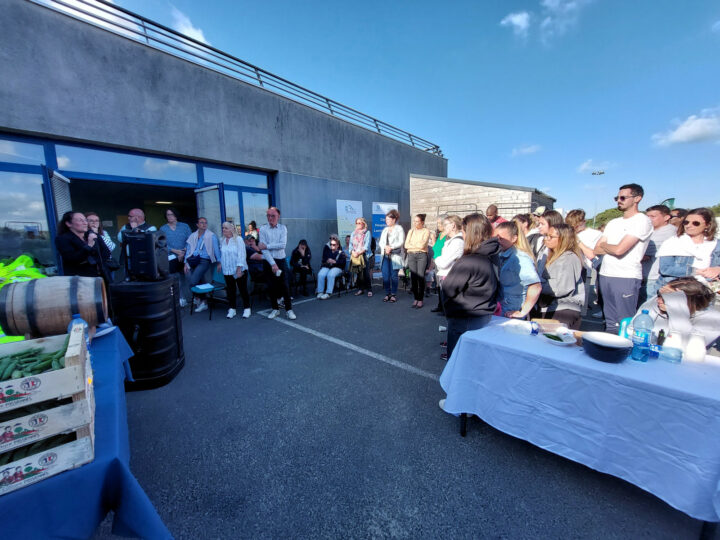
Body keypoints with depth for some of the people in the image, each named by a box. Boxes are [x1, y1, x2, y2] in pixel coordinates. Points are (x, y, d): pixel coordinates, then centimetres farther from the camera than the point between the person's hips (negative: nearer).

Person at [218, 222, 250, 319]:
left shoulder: (238, 240, -9)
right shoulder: (222, 241, 8)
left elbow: (241, 255, -14)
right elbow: (221, 254, 18)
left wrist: (239, 269, -18)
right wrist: (220, 263, 9)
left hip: (239, 271, -5)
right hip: (227, 271, 5)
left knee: (243, 290, 3)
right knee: (230, 290, 10)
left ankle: (247, 308, 15)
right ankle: (232, 309, 22)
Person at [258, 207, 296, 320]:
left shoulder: (283, 228, 2)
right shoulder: (263, 229, -2)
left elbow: (283, 245, -11)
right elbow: (263, 249, -10)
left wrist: (267, 246, -15)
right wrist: (273, 264, -17)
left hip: (281, 260, 0)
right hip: (269, 261, 0)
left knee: (285, 286, -1)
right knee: (271, 287, 8)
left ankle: (289, 310, 8)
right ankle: (275, 309, 22)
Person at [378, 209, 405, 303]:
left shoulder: (399, 229, 4)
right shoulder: (385, 230, 20)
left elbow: (401, 242, -6)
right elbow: (380, 242, 13)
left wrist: (391, 247, -16)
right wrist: (385, 247, -8)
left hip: (395, 256, -4)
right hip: (385, 256, 5)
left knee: (394, 276, -2)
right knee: (385, 276, 1)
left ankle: (394, 294, 8)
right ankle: (387, 294, 11)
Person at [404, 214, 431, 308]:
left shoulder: (426, 231, 2)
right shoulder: (411, 231, 14)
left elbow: (422, 245, -10)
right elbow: (406, 245, 5)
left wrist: (412, 244, 2)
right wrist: (417, 245, -3)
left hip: (422, 255, -3)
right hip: (411, 255, 4)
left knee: (421, 277, -7)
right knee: (413, 277, 1)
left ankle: (420, 300, 1)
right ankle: (416, 298, 11)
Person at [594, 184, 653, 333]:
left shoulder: (642, 221, -5)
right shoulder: (613, 222, 17)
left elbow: (619, 250, -16)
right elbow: (596, 250, 11)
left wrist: (604, 245, 3)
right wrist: (611, 247, -5)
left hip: (626, 277, -7)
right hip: (604, 275, 7)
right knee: (610, 322, 14)